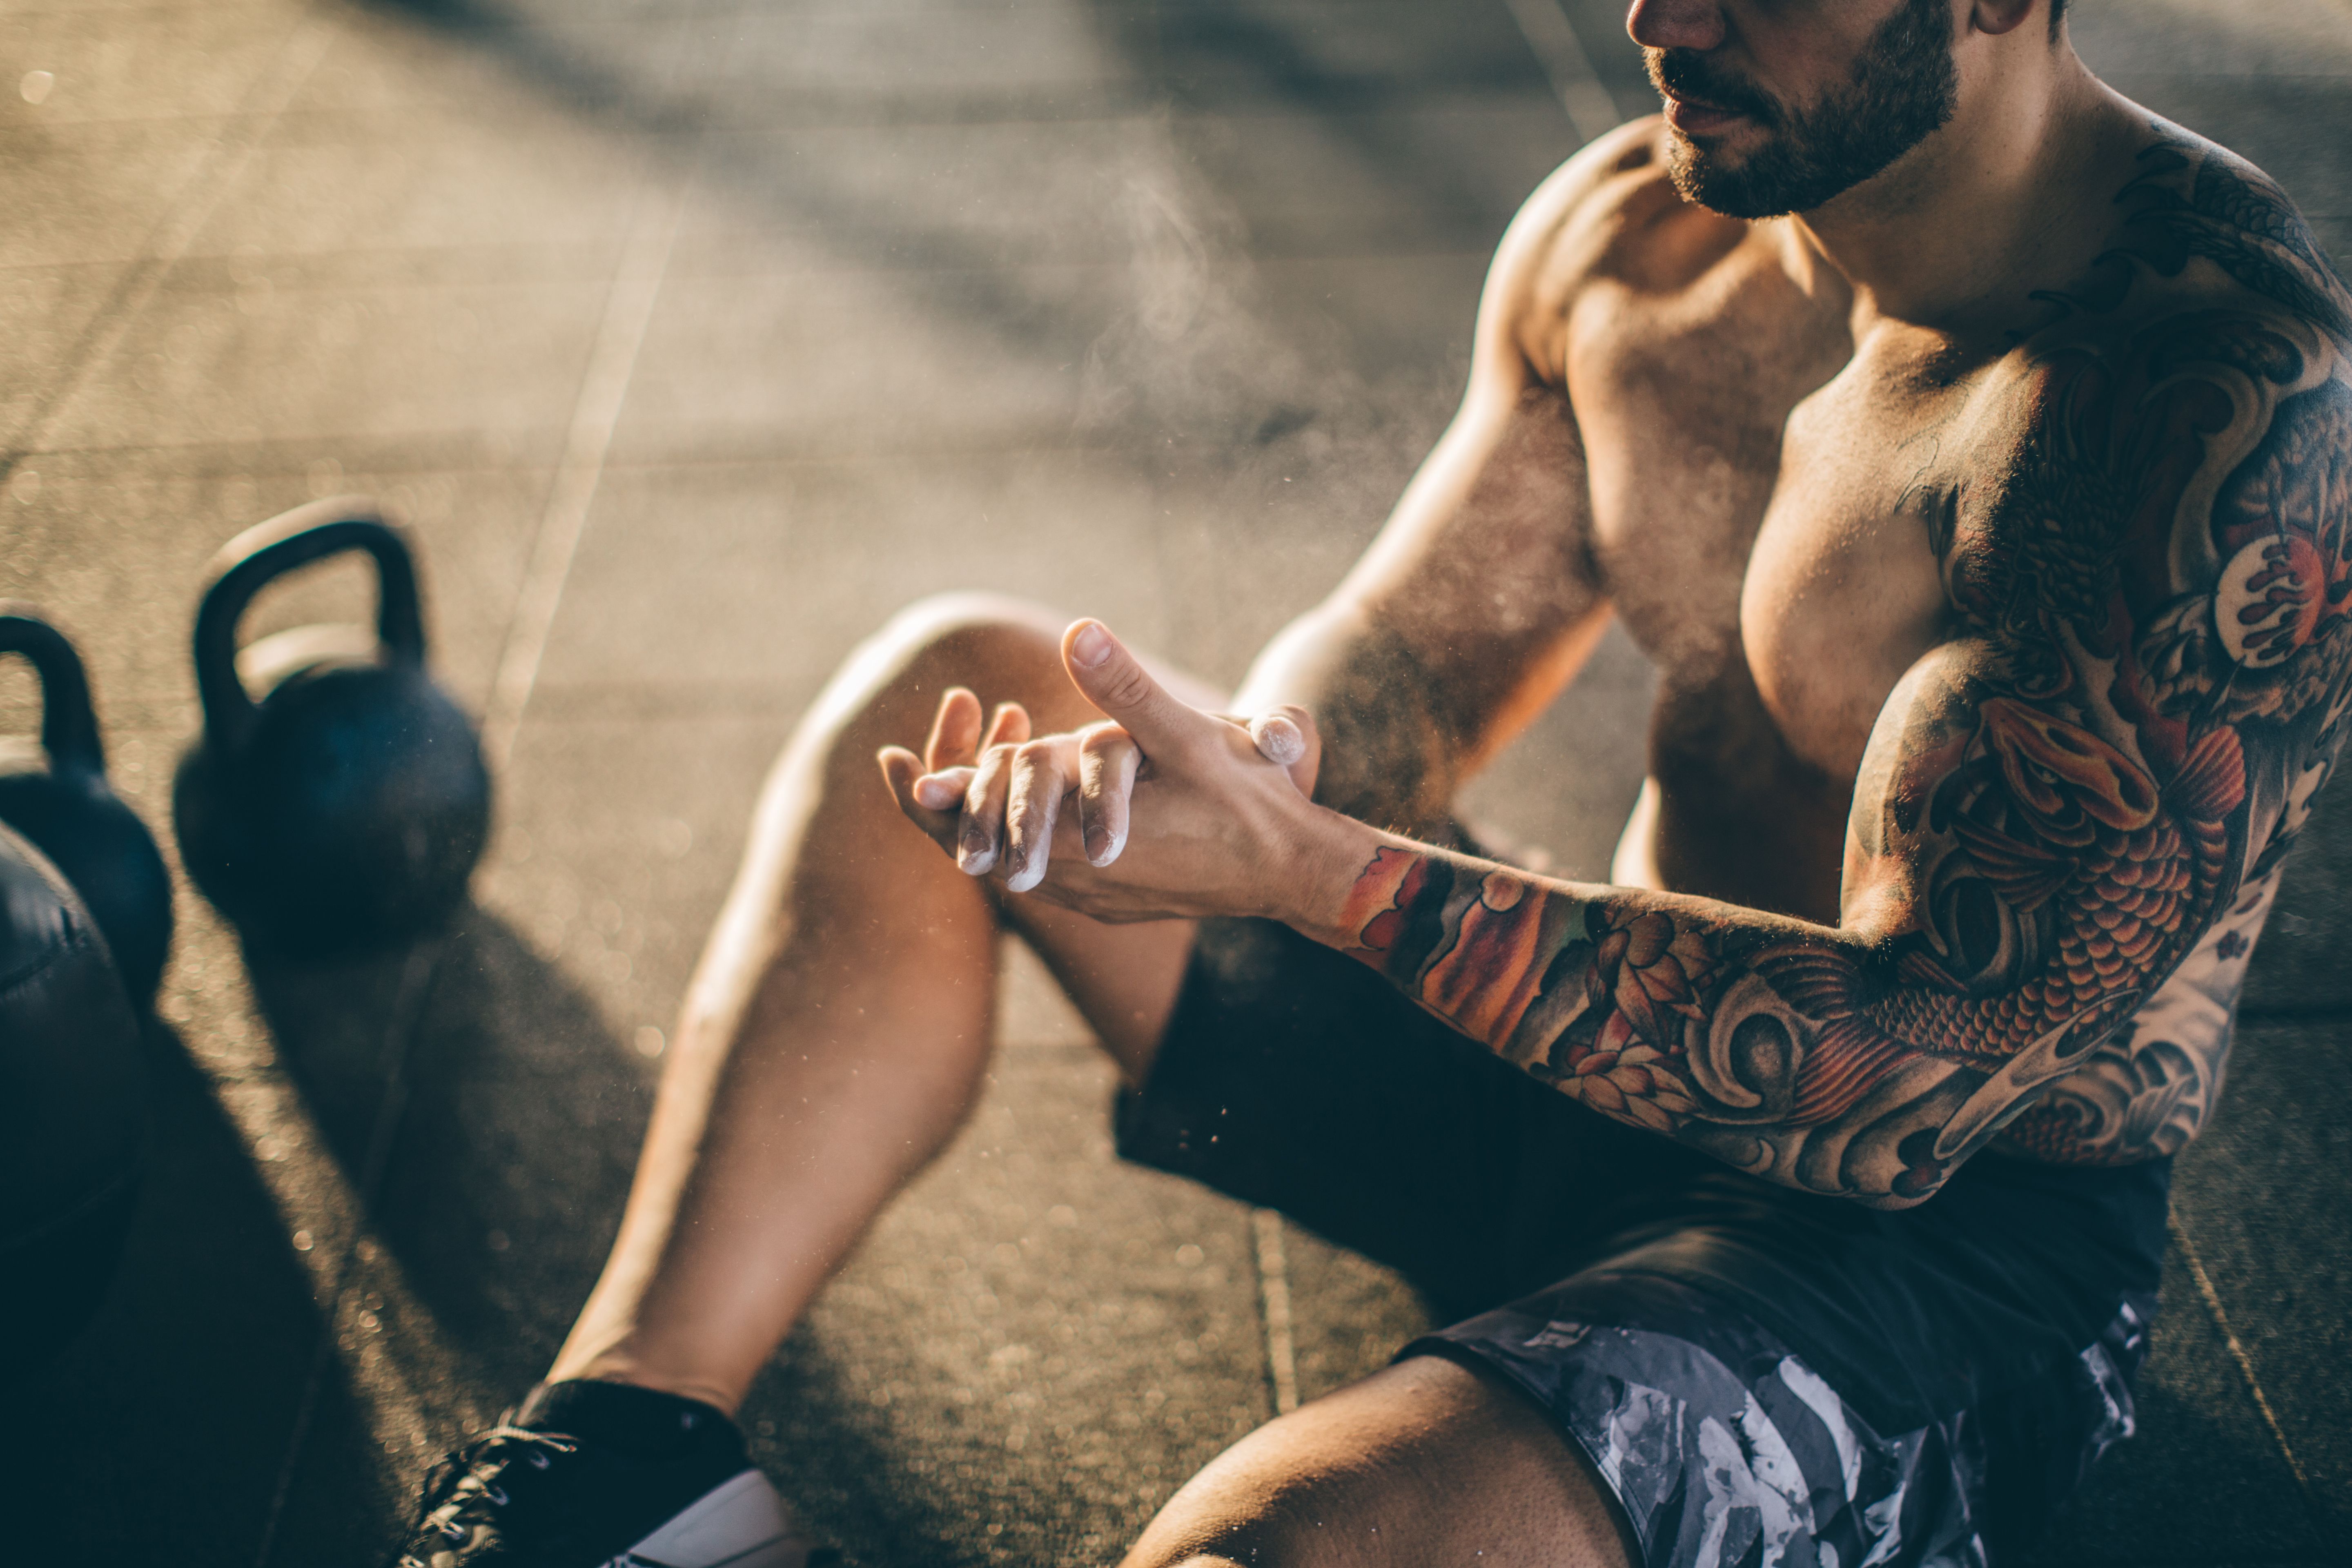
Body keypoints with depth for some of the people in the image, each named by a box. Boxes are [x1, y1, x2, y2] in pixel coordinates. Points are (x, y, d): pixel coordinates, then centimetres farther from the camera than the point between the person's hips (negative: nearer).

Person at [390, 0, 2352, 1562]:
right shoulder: (1636, 226, -1)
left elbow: (1930, 1058, -28)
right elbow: (1400, 660, 6)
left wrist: (1300, 870, -33)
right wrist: (1228, 771, -19)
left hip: (1953, 1222, -7)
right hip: (1628, 1042, 8)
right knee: (954, 680, -2)